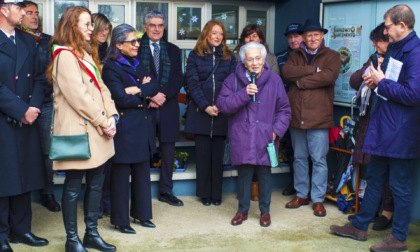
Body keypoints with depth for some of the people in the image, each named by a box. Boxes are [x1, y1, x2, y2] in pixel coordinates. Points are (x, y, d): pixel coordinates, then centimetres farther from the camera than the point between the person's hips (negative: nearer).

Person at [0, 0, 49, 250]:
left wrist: (34, 106, -5)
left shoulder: (28, 41, 14)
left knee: (24, 175, 11)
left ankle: (21, 229, 23)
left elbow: (38, 78, 10)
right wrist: (21, 110, -15)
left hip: (27, 119, 6)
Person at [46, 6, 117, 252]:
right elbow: (78, 96, -18)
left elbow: (101, 87, 13)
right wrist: (103, 122, -13)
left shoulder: (86, 54, 19)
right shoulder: (65, 55, -11)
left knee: (96, 183, 13)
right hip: (77, 131, -9)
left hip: (97, 130, 9)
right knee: (74, 186, 1)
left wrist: (111, 116, -1)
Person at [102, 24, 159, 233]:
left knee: (142, 172, 13)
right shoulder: (111, 67, -9)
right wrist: (145, 95, -5)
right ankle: (120, 220, 14)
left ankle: (141, 213, 27)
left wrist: (138, 90, -13)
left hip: (142, 126, 7)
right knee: (121, 174, 2)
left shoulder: (137, 65, 15)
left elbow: (154, 88, 4)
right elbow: (122, 98, -18)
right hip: (125, 128, -7)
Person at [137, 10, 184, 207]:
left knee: (168, 151, 7)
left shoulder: (173, 50, 14)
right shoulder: (136, 48, 2)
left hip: (168, 108, 3)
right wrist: (150, 96, -14)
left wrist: (162, 95, -9)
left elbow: (178, 79, 5)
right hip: (144, 107, -3)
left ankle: (166, 191, 19)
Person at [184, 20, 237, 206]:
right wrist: (205, 106, -12)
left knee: (218, 154, 4)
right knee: (203, 153, 3)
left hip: (222, 112, 1)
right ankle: (204, 193, 13)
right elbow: (192, 83, -2)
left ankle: (216, 194, 14)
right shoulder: (195, 56, 5)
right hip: (201, 111, -1)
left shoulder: (229, 57, 9)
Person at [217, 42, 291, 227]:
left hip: (265, 138, 0)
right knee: (244, 173, 6)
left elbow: (284, 110, 6)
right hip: (242, 137, 0)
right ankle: (242, 210, 24)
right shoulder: (234, 80, 1)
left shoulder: (274, 80, 2)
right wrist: (244, 94, -18)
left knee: (265, 173, 6)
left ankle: (265, 210, 24)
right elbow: (222, 105, -8)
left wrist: (276, 130, -6)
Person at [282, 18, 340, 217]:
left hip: (319, 117, -4)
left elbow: (329, 76, -16)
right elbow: (286, 71, -7)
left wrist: (301, 81, -10)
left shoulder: (331, 56, 4)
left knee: (319, 159, 0)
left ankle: (318, 199, 10)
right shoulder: (295, 55, 14)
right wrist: (313, 70, -14)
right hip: (296, 116, 4)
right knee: (299, 158, 13)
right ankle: (301, 195, 26)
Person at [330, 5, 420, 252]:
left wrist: (382, 82, -15)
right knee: (374, 178, 18)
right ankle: (359, 226, 29)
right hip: (382, 127, 10)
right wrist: (376, 81, 4)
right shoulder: (393, 49, 12)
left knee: (400, 185, 3)